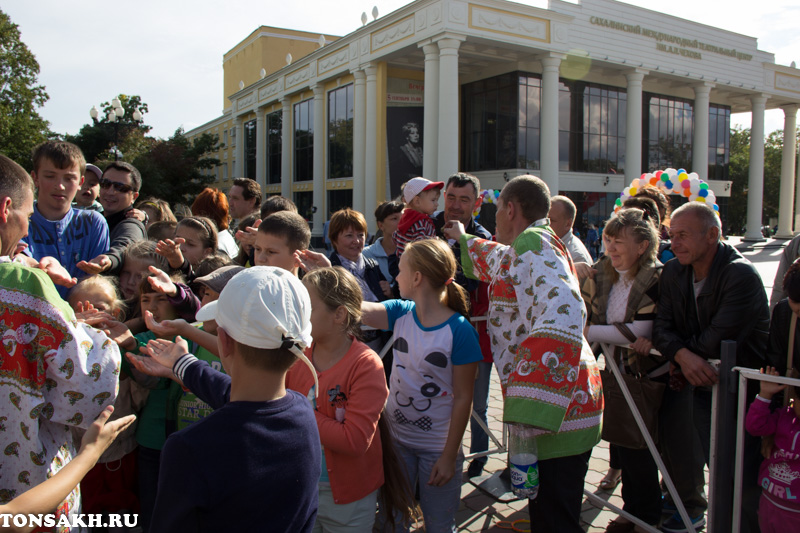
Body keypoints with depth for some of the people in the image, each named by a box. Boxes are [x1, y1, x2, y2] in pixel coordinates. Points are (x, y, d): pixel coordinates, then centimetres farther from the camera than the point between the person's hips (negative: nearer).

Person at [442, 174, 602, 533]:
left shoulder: (532, 242, -14)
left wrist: (531, 410, -35)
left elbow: (565, 313, -30)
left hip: (557, 411, -10)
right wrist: (463, 239, 56)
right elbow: (496, 261, 41)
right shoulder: (527, 248, 17)